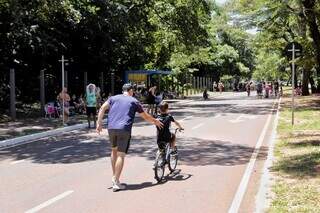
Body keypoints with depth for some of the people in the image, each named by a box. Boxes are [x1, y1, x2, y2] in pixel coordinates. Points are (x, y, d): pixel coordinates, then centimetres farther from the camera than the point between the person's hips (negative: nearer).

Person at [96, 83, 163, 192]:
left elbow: (102, 108, 4)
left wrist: (99, 123, 4)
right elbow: (145, 116, 18)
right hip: (124, 129, -3)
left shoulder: (114, 98, 18)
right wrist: (155, 121, 34)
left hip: (111, 128, 4)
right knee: (121, 155, -3)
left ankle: (114, 176, 24)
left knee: (114, 150, 23)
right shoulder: (134, 101, 13)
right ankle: (116, 182, -5)